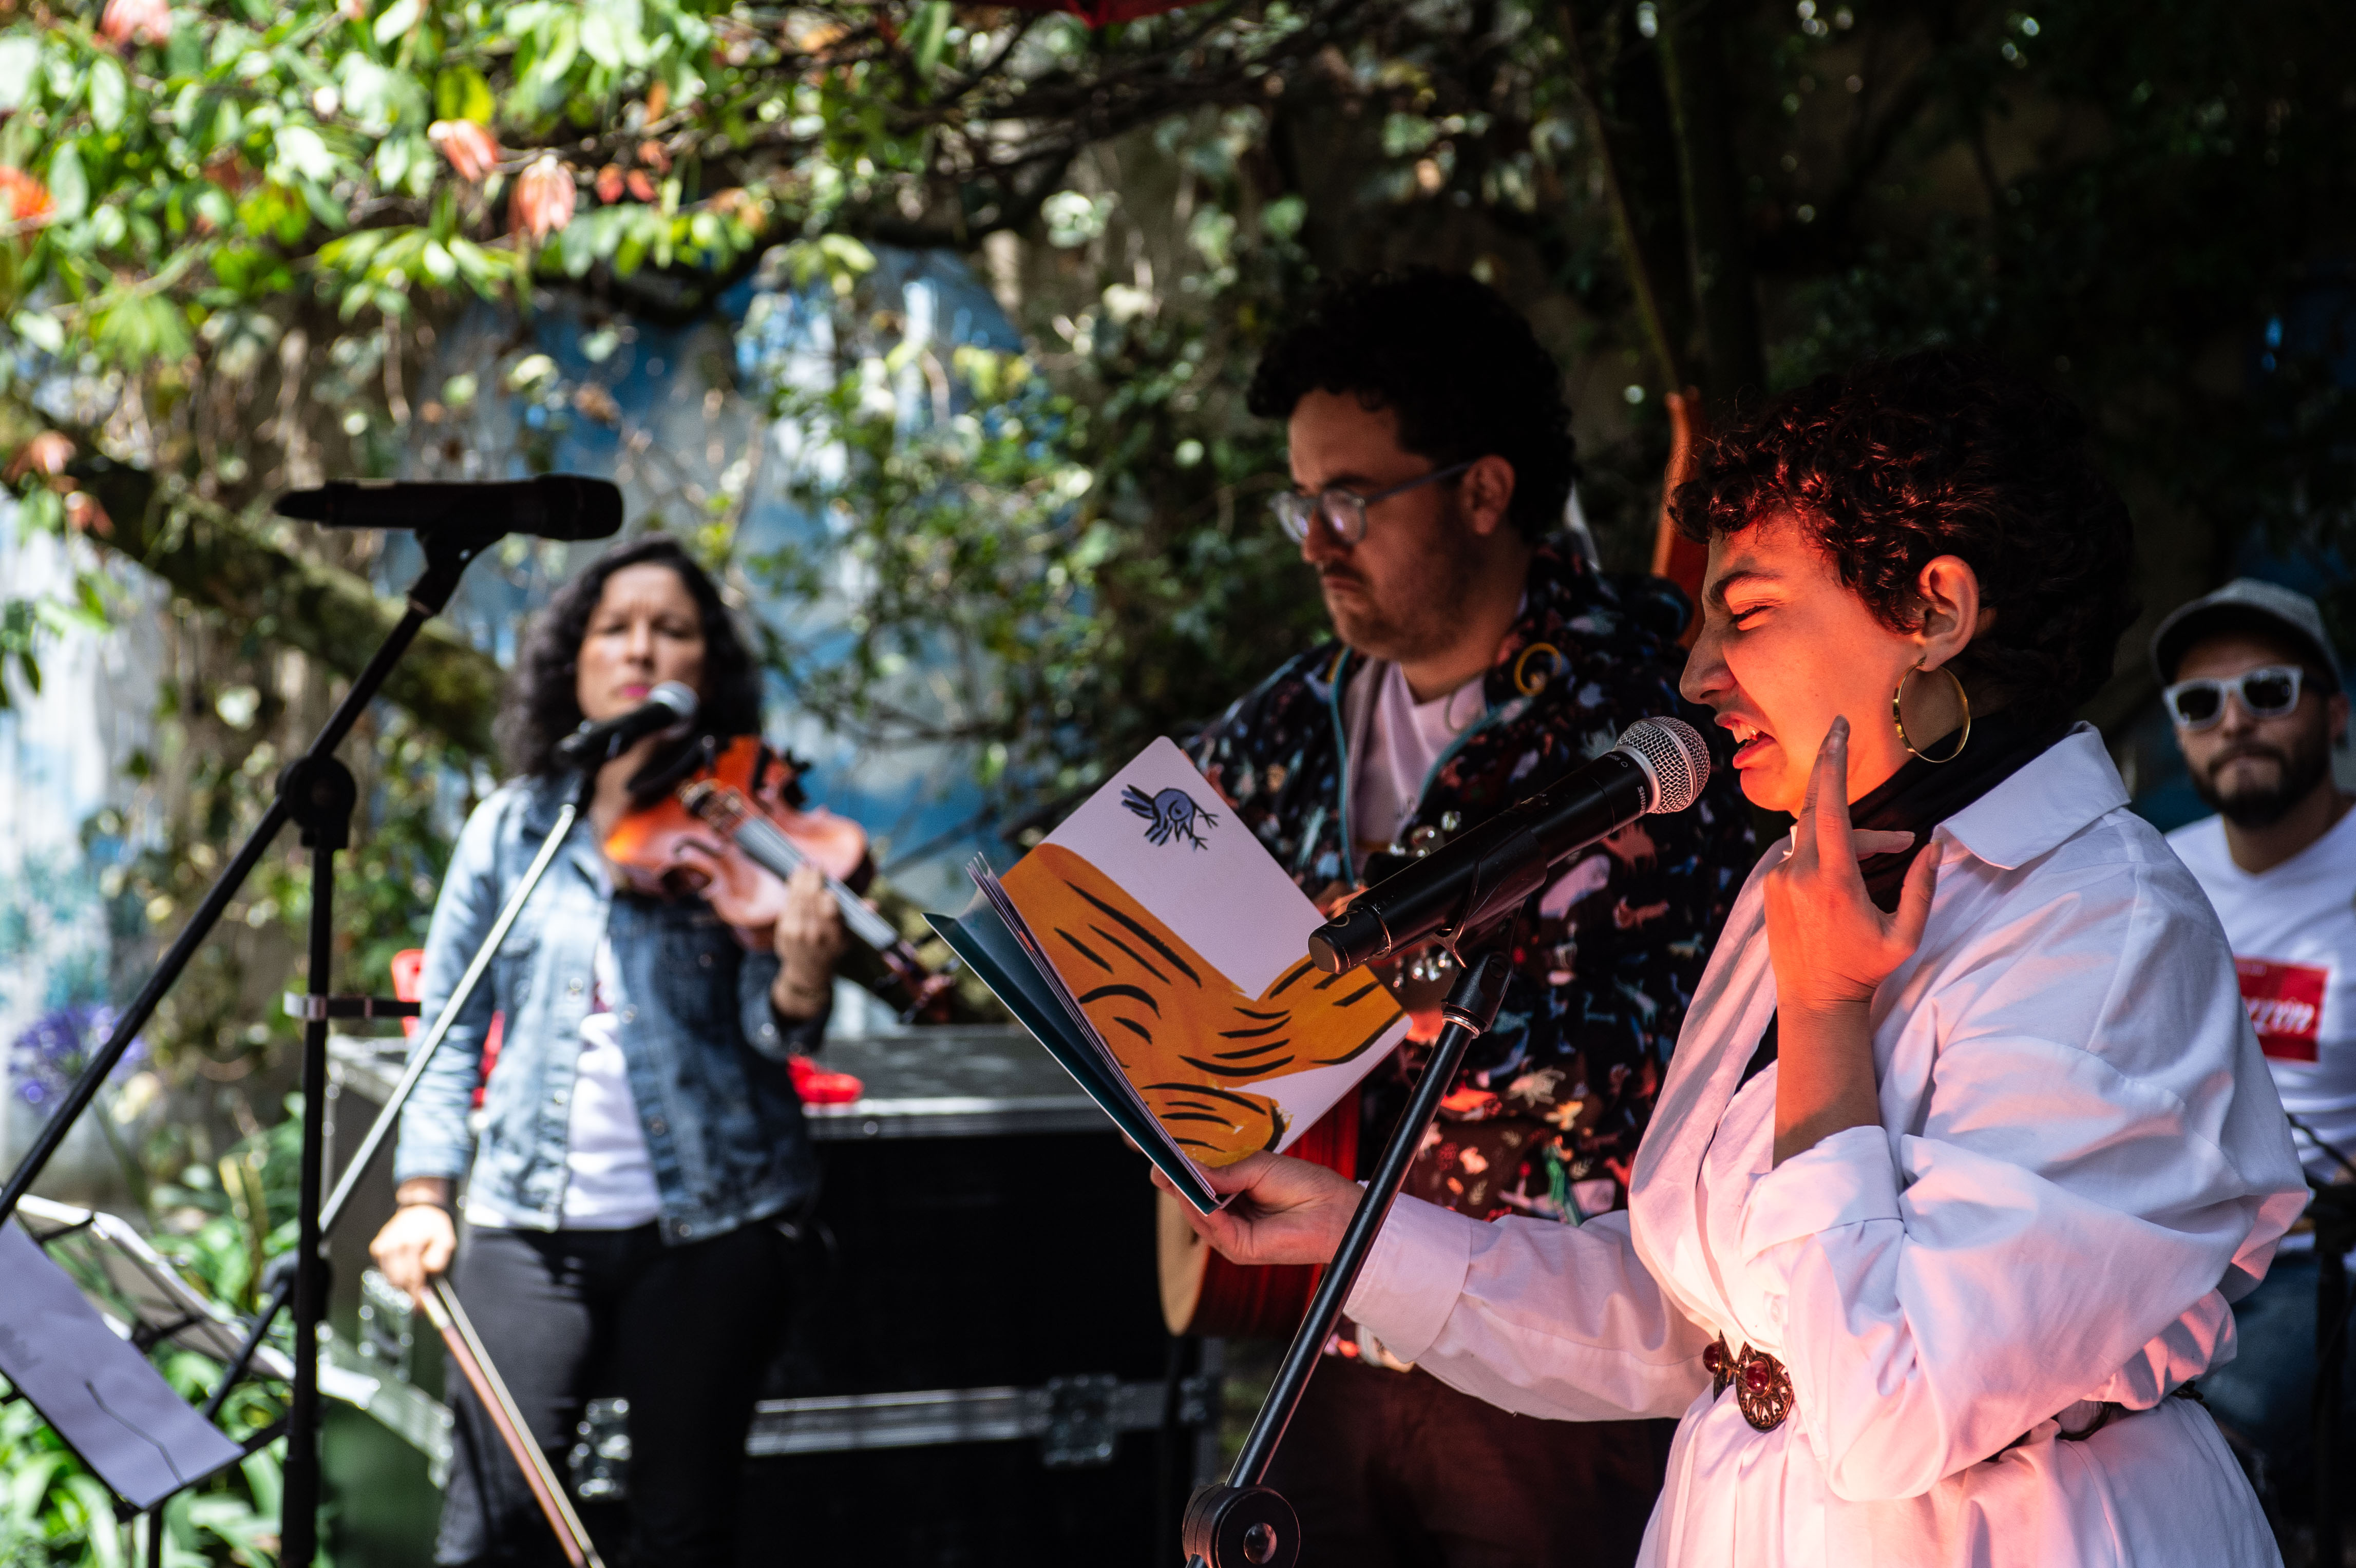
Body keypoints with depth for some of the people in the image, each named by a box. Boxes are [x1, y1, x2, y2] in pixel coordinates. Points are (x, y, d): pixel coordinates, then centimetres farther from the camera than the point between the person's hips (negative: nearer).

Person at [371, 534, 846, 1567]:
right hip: (532, 1221, 1)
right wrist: (424, 1190, 0)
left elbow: (773, 1028, -9)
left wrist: (803, 978, -32)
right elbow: (449, 1024, 11)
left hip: (705, 1222, -1)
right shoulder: (510, 830, 7)